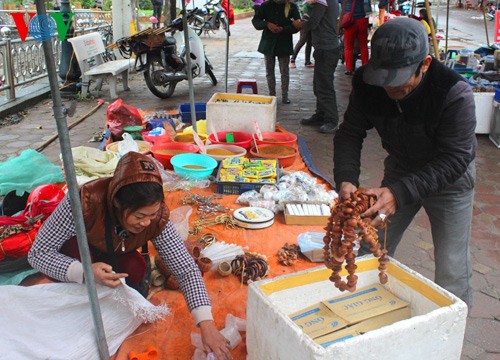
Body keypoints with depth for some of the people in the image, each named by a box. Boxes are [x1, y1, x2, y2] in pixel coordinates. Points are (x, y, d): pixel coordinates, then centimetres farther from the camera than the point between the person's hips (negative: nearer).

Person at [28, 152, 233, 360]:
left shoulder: (156, 218, -29)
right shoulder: (85, 202, -39)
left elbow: (186, 269, -27)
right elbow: (38, 253, -30)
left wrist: (206, 324, -38)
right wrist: (85, 272, -47)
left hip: (112, 255, 2)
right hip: (75, 252, -1)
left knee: (136, 268, -29)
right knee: (78, 247, -34)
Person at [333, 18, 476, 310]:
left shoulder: (455, 94, -33)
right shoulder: (367, 82, -20)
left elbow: (453, 160, -32)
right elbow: (350, 132, -13)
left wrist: (400, 193, -43)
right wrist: (346, 179, -30)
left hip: (449, 177, -4)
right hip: (401, 168, 4)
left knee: (451, 272, -4)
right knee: (371, 253, 10)